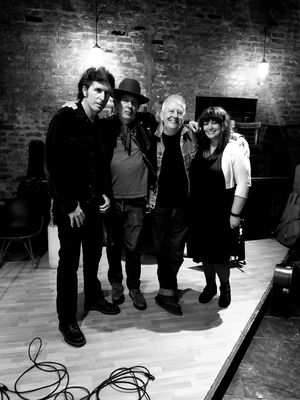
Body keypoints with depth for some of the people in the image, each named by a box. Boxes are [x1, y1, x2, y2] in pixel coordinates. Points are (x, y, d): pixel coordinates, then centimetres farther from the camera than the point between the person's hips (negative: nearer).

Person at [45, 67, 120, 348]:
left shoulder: (99, 125, 8)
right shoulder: (64, 119, -12)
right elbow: (53, 165, -17)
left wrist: (104, 194, 4)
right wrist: (70, 205, -18)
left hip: (94, 204, 7)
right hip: (70, 207, -7)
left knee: (94, 254, 18)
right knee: (69, 261, 3)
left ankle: (93, 298, 40)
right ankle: (66, 320, 19)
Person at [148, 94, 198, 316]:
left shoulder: (190, 137, 1)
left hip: (182, 204, 2)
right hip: (158, 204, -2)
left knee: (176, 251, 10)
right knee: (162, 249, 9)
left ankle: (167, 290, 28)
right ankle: (169, 291, 26)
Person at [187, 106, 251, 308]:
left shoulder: (234, 149, -11)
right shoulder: (200, 149, 7)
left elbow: (243, 183, -13)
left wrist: (235, 214, -14)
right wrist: (190, 207, 6)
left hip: (222, 212, -5)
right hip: (199, 211, 5)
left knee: (220, 254, 5)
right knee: (204, 252, 14)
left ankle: (225, 287, 32)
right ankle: (210, 286, 36)